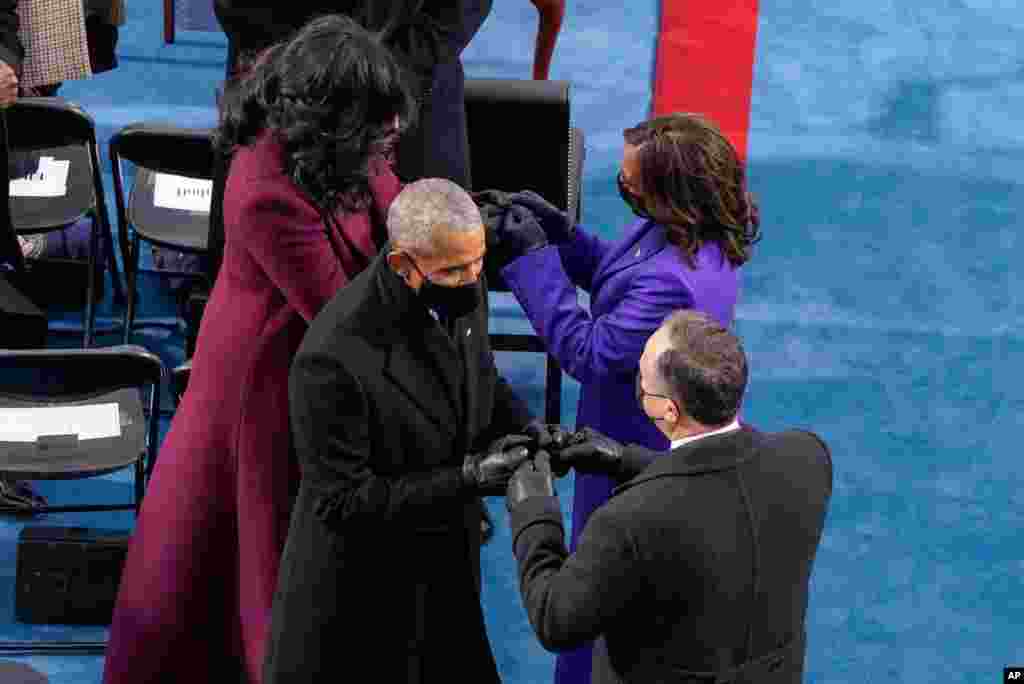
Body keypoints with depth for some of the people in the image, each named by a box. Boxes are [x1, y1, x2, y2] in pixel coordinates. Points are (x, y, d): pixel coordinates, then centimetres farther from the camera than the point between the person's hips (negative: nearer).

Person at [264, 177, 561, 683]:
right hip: (360, 595, -6)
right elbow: (343, 501, -25)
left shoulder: (463, 291, -9)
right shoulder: (334, 357, -31)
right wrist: (467, 479, -29)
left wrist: (522, 427, -9)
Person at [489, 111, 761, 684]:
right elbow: (612, 271, 7)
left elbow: (588, 352, -30)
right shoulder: (691, 231, -10)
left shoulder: (674, 283, -40)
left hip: (637, 454, -10)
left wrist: (532, 259, -28)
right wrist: (560, 230, -9)